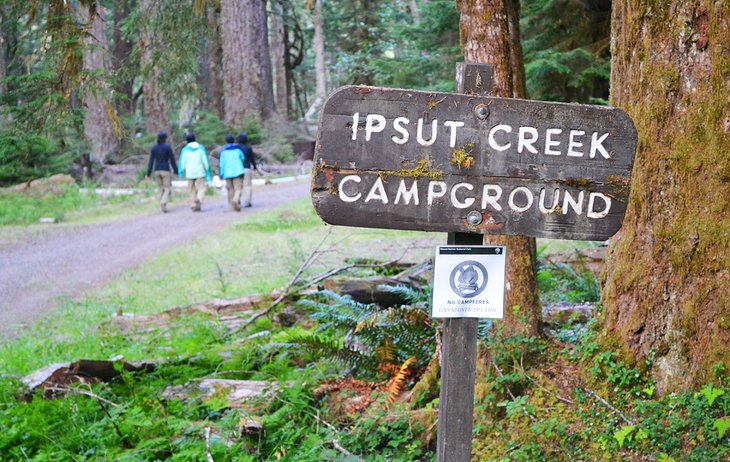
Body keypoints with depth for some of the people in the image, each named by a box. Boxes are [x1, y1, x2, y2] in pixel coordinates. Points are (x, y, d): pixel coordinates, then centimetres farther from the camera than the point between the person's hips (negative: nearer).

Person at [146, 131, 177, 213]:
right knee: (167, 189, 0)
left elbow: (151, 161, 1)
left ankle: (163, 207, 15)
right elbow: (172, 160, -9)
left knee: (161, 190, 17)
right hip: (166, 171, -4)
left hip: (157, 171, 4)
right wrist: (176, 171, 0)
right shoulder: (167, 147, -10)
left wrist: (148, 173, 2)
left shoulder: (154, 148, 3)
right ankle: (163, 204, -23)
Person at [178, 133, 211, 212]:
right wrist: (207, 171, 6)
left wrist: (181, 173, 4)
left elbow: (182, 162, -2)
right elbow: (205, 160, 0)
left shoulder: (185, 150, 0)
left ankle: (194, 206, 10)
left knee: (192, 190, 11)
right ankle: (199, 200, -27)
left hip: (189, 173, 1)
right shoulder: (201, 148, 1)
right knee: (201, 188, 0)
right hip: (200, 172, -1)